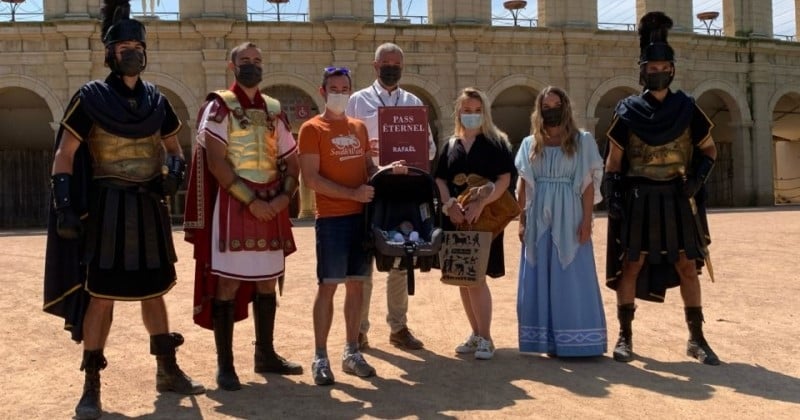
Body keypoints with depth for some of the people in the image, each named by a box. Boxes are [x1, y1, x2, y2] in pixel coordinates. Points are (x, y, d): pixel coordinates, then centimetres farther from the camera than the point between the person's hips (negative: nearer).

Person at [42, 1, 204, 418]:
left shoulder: (156, 100, 8)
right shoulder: (91, 96, -5)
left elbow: (173, 149, 18)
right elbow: (64, 156, -7)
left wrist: (174, 173, -4)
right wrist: (65, 206, -17)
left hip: (149, 208, 5)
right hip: (107, 208, -5)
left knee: (154, 289, 14)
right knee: (101, 295, -3)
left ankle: (167, 370, 26)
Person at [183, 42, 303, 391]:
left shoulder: (274, 109, 13)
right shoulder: (219, 106, -4)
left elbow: (291, 161, 13)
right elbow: (215, 163, -13)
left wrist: (284, 196, -4)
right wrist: (251, 200, -17)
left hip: (272, 205, 6)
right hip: (233, 204, -6)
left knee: (267, 282, 11)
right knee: (228, 283, -4)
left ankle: (266, 355, 23)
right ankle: (225, 365, 5)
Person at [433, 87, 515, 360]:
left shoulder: (496, 142, 0)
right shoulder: (451, 145, 12)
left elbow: (504, 179, -9)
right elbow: (440, 179, 9)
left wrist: (480, 204, -21)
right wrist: (449, 204, -10)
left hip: (484, 218, -5)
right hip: (455, 219, 5)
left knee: (476, 278, -8)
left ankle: (485, 338, 3)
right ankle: (476, 334, 21)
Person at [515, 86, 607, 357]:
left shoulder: (582, 141, 3)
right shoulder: (529, 144, 10)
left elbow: (589, 184, -2)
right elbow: (523, 185, 9)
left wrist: (586, 220, -9)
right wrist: (522, 221, 3)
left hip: (569, 218, -3)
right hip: (539, 219, 3)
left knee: (572, 278, -1)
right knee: (541, 278, 4)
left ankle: (574, 340, 6)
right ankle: (548, 340, 11)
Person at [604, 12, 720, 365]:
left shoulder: (687, 108, 3)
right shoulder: (627, 112, -1)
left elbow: (709, 151, 10)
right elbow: (613, 161, 1)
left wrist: (696, 179, -7)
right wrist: (613, 198, -8)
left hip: (677, 199, 2)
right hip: (638, 199, -2)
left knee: (687, 266, 4)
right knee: (630, 266, 0)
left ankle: (696, 339, 13)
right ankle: (625, 337, 11)